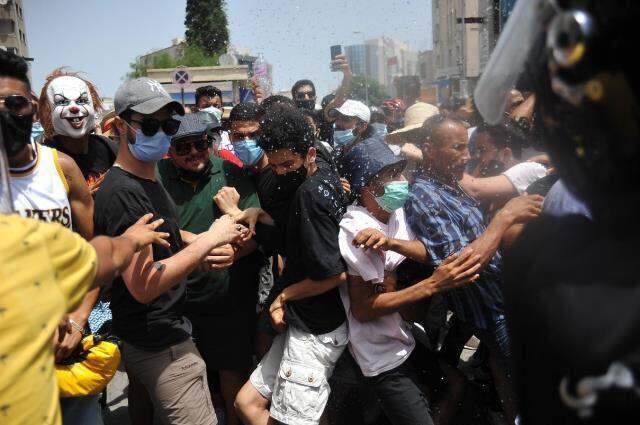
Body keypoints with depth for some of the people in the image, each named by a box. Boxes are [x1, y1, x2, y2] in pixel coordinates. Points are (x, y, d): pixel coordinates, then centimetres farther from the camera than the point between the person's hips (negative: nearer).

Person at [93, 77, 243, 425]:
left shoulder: (147, 180, 7)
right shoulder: (121, 192, -23)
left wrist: (196, 240, 1)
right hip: (161, 342, -10)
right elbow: (143, 285, -28)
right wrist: (208, 240, -24)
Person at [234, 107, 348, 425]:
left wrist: (284, 296, -10)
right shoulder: (326, 177, 6)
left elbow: (336, 273, -24)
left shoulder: (310, 193, -21)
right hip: (307, 322, 10)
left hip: (315, 330, -10)